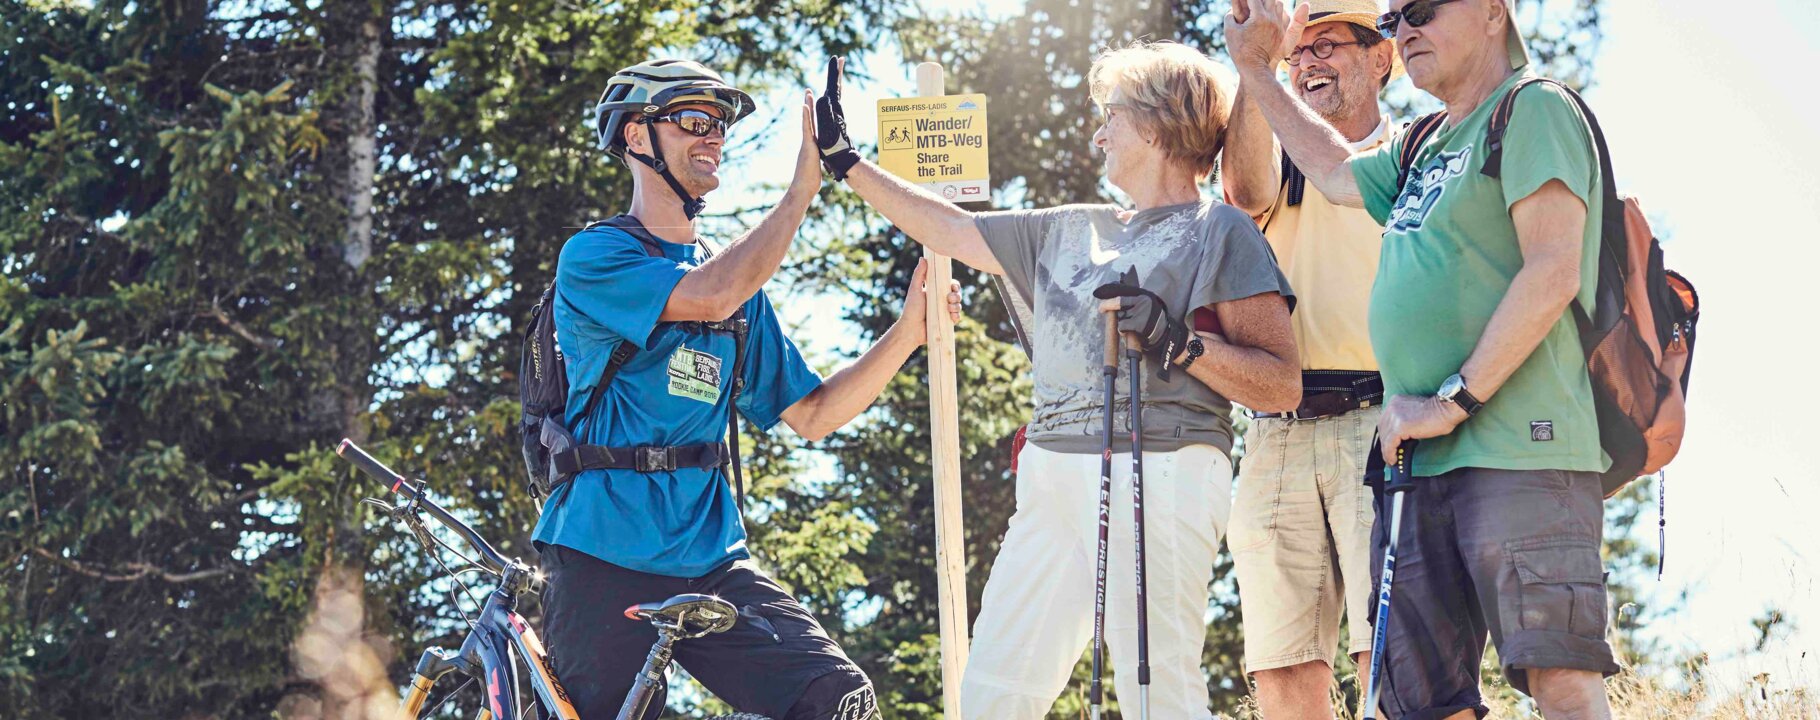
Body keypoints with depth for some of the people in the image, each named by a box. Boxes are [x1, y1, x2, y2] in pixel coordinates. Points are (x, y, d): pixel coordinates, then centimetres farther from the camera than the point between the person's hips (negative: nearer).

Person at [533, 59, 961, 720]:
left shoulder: (741, 286, 19)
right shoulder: (593, 257, -3)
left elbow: (810, 414, 15)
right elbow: (709, 296, -21)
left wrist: (907, 332, 4)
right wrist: (803, 187, -17)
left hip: (711, 559, 5)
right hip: (606, 559, -5)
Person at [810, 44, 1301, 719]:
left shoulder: (1220, 230, 2)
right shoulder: (1070, 229, 23)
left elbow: (1282, 385, -5)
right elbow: (953, 229, 32)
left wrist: (1179, 342, -17)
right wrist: (846, 162, 33)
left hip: (1159, 474, -8)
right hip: (1053, 478, 8)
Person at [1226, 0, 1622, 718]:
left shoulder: (1534, 109, -2)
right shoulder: (1424, 151, 24)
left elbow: (1552, 276, -13)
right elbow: (1337, 172, 46)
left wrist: (1453, 401, -15)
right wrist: (1257, 73, 46)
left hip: (1519, 451, -9)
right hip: (1419, 468, 9)